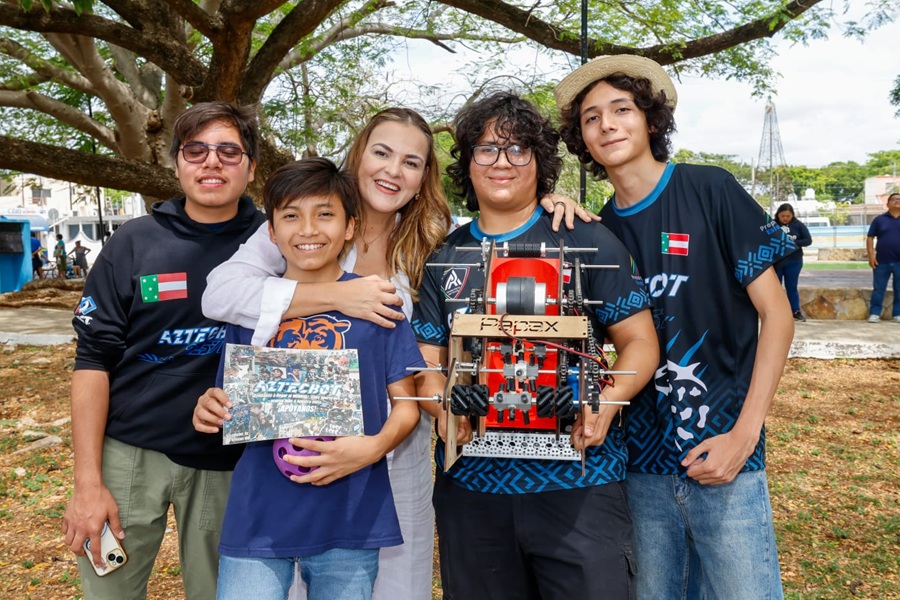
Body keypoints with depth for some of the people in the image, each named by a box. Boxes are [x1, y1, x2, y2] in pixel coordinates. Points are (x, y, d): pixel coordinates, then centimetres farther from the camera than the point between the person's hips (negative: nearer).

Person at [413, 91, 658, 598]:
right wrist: (445, 407, -13)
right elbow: (428, 362, 8)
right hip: (471, 483, 3)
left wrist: (607, 401, -19)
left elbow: (640, 342, 1)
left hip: (577, 476, -2)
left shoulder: (586, 242, 0)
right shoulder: (445, 257, 8)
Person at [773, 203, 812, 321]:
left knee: (792, 287, 9)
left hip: (793, 261, 1)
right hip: (775, 261, -1)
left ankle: (796, 312, 18)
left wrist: (793, 243, -18)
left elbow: (808, 240, -3)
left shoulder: (798, 225, -2)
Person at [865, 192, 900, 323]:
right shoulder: (879, 219, 4)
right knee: (878, 289, 2)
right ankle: (874, 314, 6)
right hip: (882, 261, -1)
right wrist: (871, 256, -5)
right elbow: (870, 238, 4)